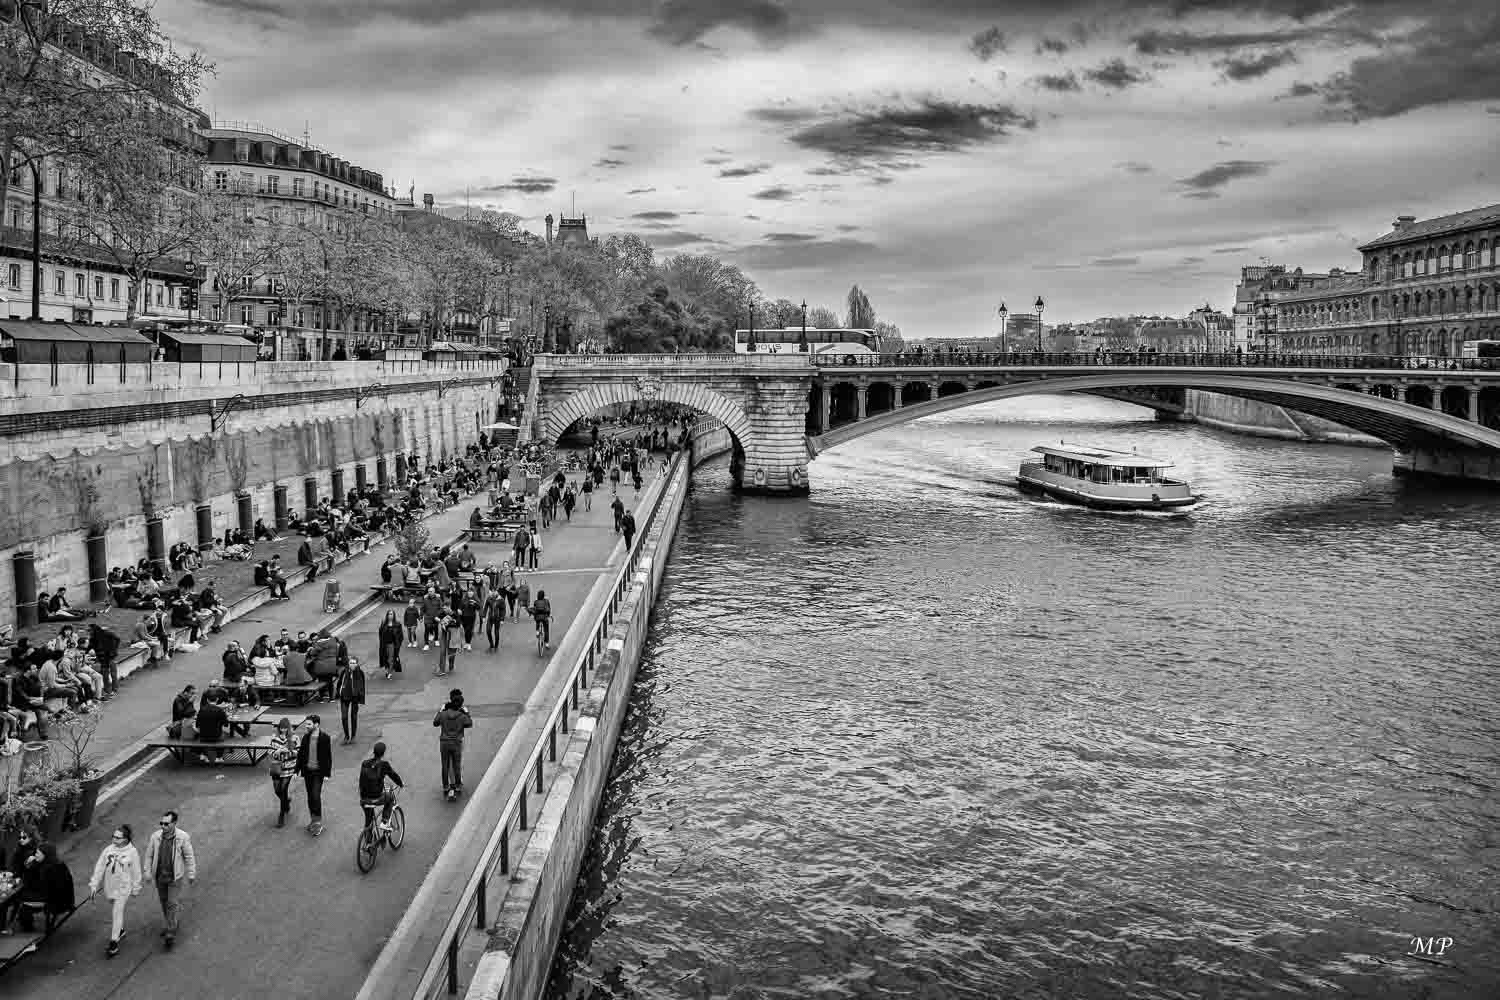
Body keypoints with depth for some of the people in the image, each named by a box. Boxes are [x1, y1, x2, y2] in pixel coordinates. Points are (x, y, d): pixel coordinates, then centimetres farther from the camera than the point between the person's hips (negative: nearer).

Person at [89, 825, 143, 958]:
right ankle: (121, 930, 44)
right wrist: (94, 884, -2)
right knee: (115, 911, 21)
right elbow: (99, 867, 0)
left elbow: (136, 872, -4)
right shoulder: (108, 849, -5)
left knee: (117, 913, -7)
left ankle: (114, 944, -3)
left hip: (123, 888, -5)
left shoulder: (132, 852, -13)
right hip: (109, 886, 5)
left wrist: (136, 889, 2)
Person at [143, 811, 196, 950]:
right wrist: (147, 871, 4)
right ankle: (167, 925, 39)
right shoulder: (155, 837, -10)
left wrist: (191, 874, -2)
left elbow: (189, 857, -7)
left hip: (175, 877, -3)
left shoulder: (183, 837, -16)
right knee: (164, 901, 18)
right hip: (159, 876, 3)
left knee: (172, 904, -5)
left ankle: (170, 933, 2)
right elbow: (149, 855, 4)